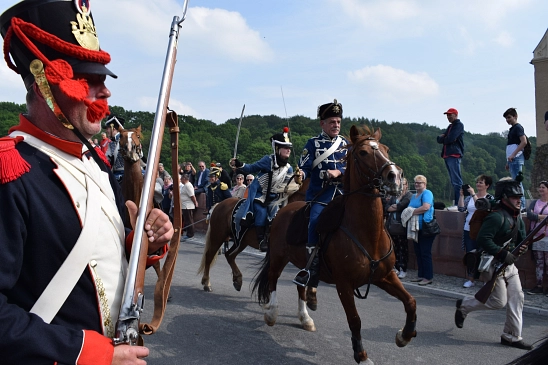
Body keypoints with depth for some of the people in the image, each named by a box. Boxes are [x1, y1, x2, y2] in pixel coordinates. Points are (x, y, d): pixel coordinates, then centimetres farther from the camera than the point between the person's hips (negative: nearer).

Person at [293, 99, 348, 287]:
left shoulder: (345, 144, 14)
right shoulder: (313, 143, 5)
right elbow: (305, 167, -2)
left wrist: (339, 172, -13)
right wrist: (300, 174, -25)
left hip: (342, 189, 4)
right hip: (320, 192, -4)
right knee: (316, 221, -25)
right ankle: (312, 268, -19)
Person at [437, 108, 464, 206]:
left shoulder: (459, 125, -2)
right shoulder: (450, 126, 26)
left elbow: (450, 139, -15)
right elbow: (439, 139, 17)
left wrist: (443, 139, 4)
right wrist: (442, 137, -4)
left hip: (454, 155, -9)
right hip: (447, 155, 9)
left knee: (456, 181, -13)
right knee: (454, 181, 9)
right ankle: (456, 202, 12)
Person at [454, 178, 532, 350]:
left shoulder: (517, 217, 10)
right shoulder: (497, 217, -21)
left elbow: (520, 239, 19)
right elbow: (483, 239, -28)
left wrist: (522, 247, -5)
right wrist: (503, 254, -27)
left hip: (508, 264, 9)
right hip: (492, 264, -9)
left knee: (517, 298, 6)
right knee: (499, 301, -5)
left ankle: (512, 336, 16)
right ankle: (464, 305, 17)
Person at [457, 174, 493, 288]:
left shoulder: (489, 197, -3)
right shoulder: (470, 197, 10)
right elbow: (461, 208, 2)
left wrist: (473, 194, -19)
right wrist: (462, 195, -5)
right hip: (468, 230, 4)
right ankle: (471, 279, 15)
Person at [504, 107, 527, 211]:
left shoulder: (518, 127, -5)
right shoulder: (512, 129, 23)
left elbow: (524, 142, -18)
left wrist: (513, 155, -21)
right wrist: (508, 162, 22)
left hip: (516, 159, -10)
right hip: (512, 159, 10)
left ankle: (521, 205, -11)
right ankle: (521, 205, 12)